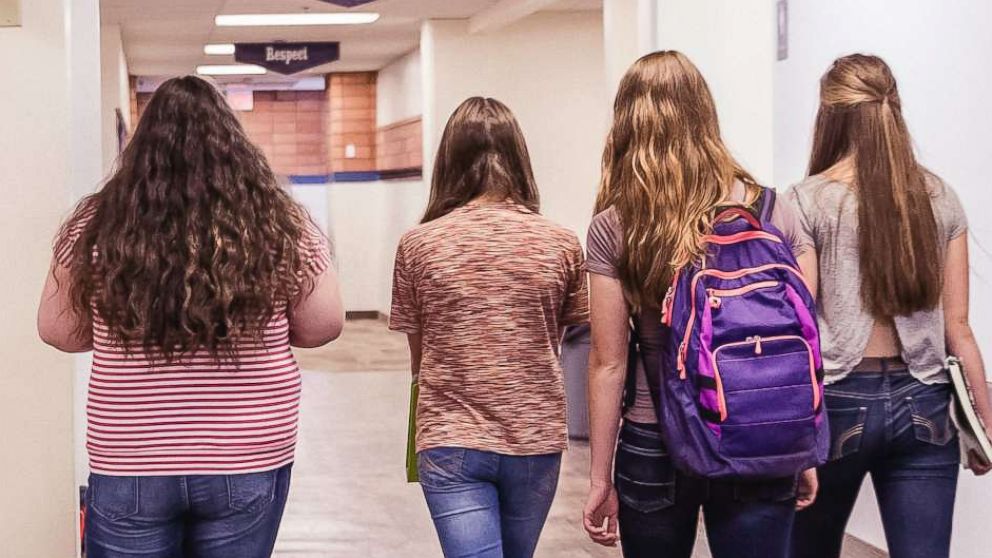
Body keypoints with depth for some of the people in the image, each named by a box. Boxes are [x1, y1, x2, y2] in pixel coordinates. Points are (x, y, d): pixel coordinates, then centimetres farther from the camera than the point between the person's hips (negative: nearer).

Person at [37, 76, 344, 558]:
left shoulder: (97, 227, -4)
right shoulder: (279, 225, -6)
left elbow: (58, 332, 5)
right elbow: (323, 326, 0)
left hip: (128, 468, 0)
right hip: (249, 464, 0)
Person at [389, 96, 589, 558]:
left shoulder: (417, 245, -6)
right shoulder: (562, 244, -4)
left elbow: (417, 356, 4)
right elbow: (553, 344, 6)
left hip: (450, 442, -2)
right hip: (537, 440, 3)